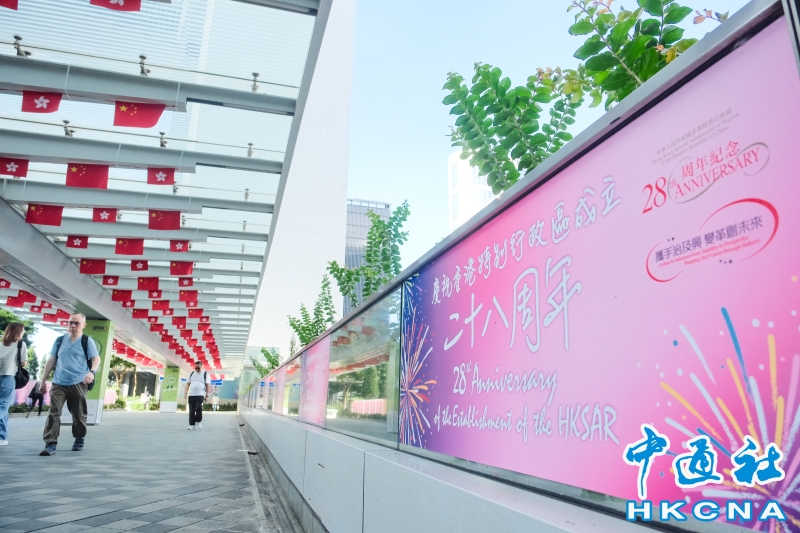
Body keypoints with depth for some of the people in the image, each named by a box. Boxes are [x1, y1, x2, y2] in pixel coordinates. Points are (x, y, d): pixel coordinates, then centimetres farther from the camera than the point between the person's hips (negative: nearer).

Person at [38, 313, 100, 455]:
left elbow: (96, 359, -12)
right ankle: (50, 444, -8)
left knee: (79, 414, 8)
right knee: (53, 413, -8)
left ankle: (79, 440, 25)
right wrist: (43, 381, 13)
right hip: (59, 383, 3)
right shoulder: (60, 340, 10)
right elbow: (51, 360, 14)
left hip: (78, 384, -3)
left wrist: (92, 371, -32)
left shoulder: (87, 341, -1)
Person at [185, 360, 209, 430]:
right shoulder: (192, 374, 15)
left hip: (200, 395, -4)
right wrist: (186, 392, 6)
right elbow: (188, 383, 17)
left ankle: (199, 422, 5)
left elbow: (207, 385, 0)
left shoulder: (205, 374, 2)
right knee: (191, 410, 3)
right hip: (191, 395, 4)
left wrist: (207, 395, -5)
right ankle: (192, 424, 10)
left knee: (198, 408, -15)